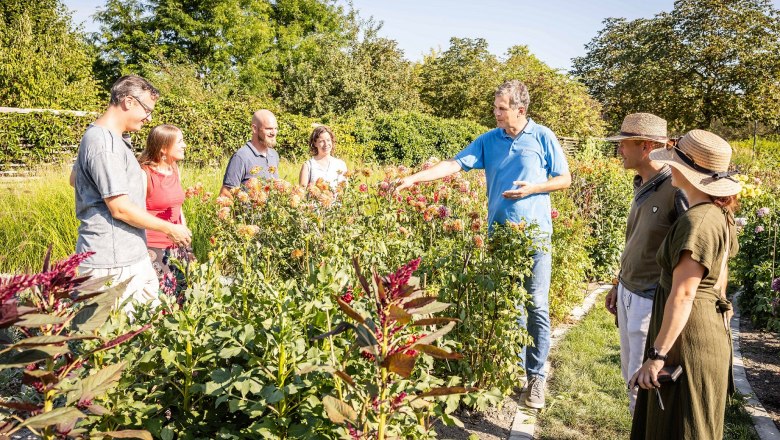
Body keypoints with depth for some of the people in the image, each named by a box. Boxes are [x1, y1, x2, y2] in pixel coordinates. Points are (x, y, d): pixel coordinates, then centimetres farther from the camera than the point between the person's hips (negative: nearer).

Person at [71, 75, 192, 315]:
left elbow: (75, 177, 28)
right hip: (112, 264, -11)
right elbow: (121, 209, -22)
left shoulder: (101, 136, 14)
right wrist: (170, 229, -11)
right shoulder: (105, 144, -20)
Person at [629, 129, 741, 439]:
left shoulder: (697, 221, -24)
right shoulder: (719, 214, 7)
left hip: (688, 335, -10)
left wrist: (657, 354, -24)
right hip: (708, 329, 10)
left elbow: (683, 294, -27)